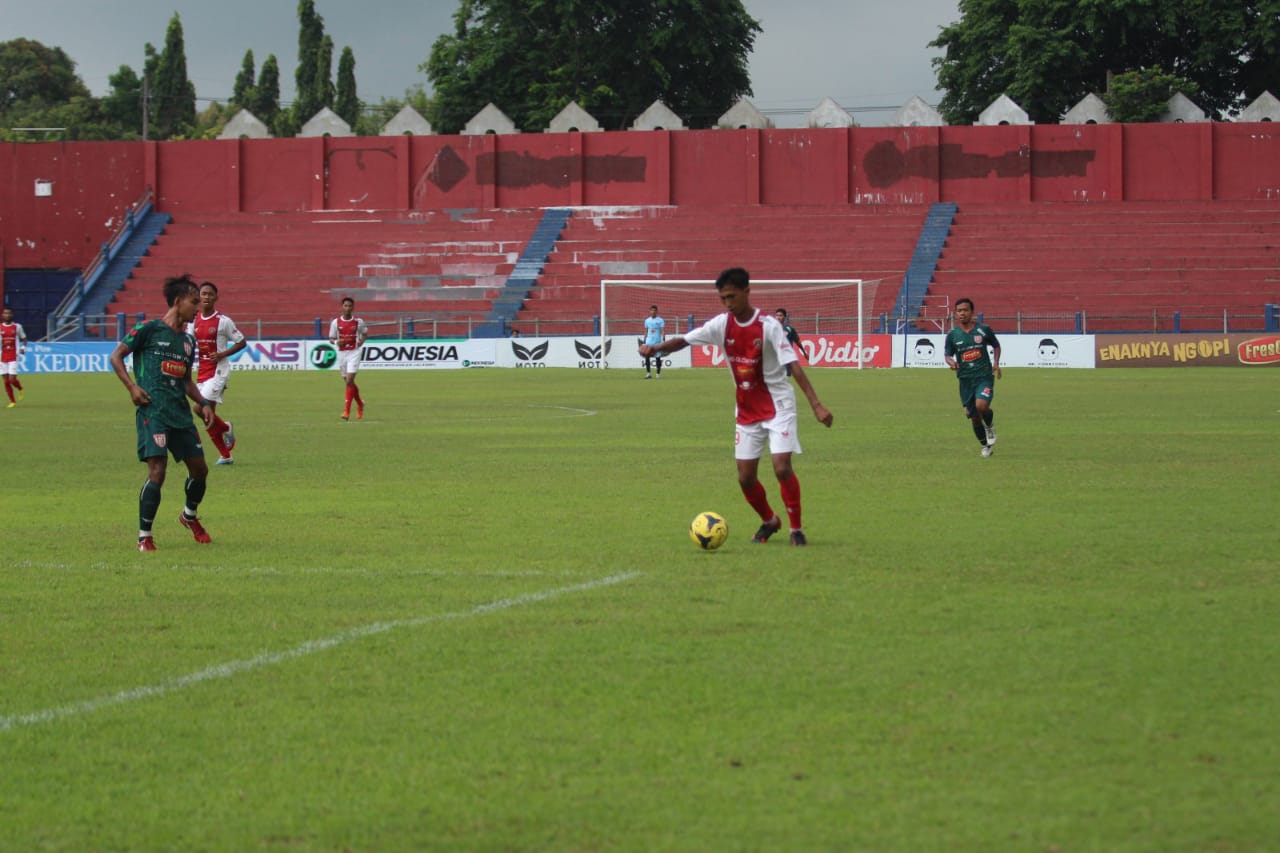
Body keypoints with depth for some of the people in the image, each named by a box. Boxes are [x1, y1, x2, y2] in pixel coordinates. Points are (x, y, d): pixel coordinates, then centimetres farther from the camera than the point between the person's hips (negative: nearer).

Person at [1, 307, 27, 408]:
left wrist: (23, 347, -4)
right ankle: (12, 401, 15)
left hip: (14, 357, -2)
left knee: (12, 379, -11)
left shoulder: (17, 327, 1)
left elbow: (24, 338, 14)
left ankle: (20, 389, 22)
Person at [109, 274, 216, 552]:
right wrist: (132, 386, -13)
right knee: (157, 469, -16)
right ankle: (144, 536, -6)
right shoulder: (149, 330, -3)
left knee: (199, 468, 10)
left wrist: (203, 404, 12)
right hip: (152, 410, -7)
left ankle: (190, 516, 40)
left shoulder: (188, 341, 18)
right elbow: (116, 356, 0)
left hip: (180, 413, 7)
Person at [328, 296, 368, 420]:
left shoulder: (358, 322, -1)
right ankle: (360, 403, 37)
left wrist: (361, 341, -3)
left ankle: (347, 411, -15)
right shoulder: (335, 322, 0)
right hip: (341, 353, 3)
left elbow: (365, 333, 17)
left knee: (349, 381, -15)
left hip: (354, 353, -3)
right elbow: (331, 339, 6)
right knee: (348, 382, 12)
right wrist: (336, 342, -16)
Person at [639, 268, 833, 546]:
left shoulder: (768, 325, -17)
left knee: (782, 468, -18)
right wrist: (656, 348, -24)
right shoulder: (722, 324, -4)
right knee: (745, 477, 4)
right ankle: (770, 522, 30)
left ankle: (796, 528, -2)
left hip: (777, 406, -5)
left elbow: (793, 366, -21)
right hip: (747, 410, 5)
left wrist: (816, 405, -27)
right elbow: (685, 340, -3)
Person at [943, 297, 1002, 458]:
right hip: (965, 379, 3)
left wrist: (996, 363, -1)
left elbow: (996, 346, 14)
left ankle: (990, 428, 7)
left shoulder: (983, 330, -1)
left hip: (984, 376, -3)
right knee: (974, 416, 6)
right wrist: (951, 362, -16)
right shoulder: (953, 335, 1)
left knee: (981, 405, -26)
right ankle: (986, 445, 28)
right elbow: (947, 354, 7)